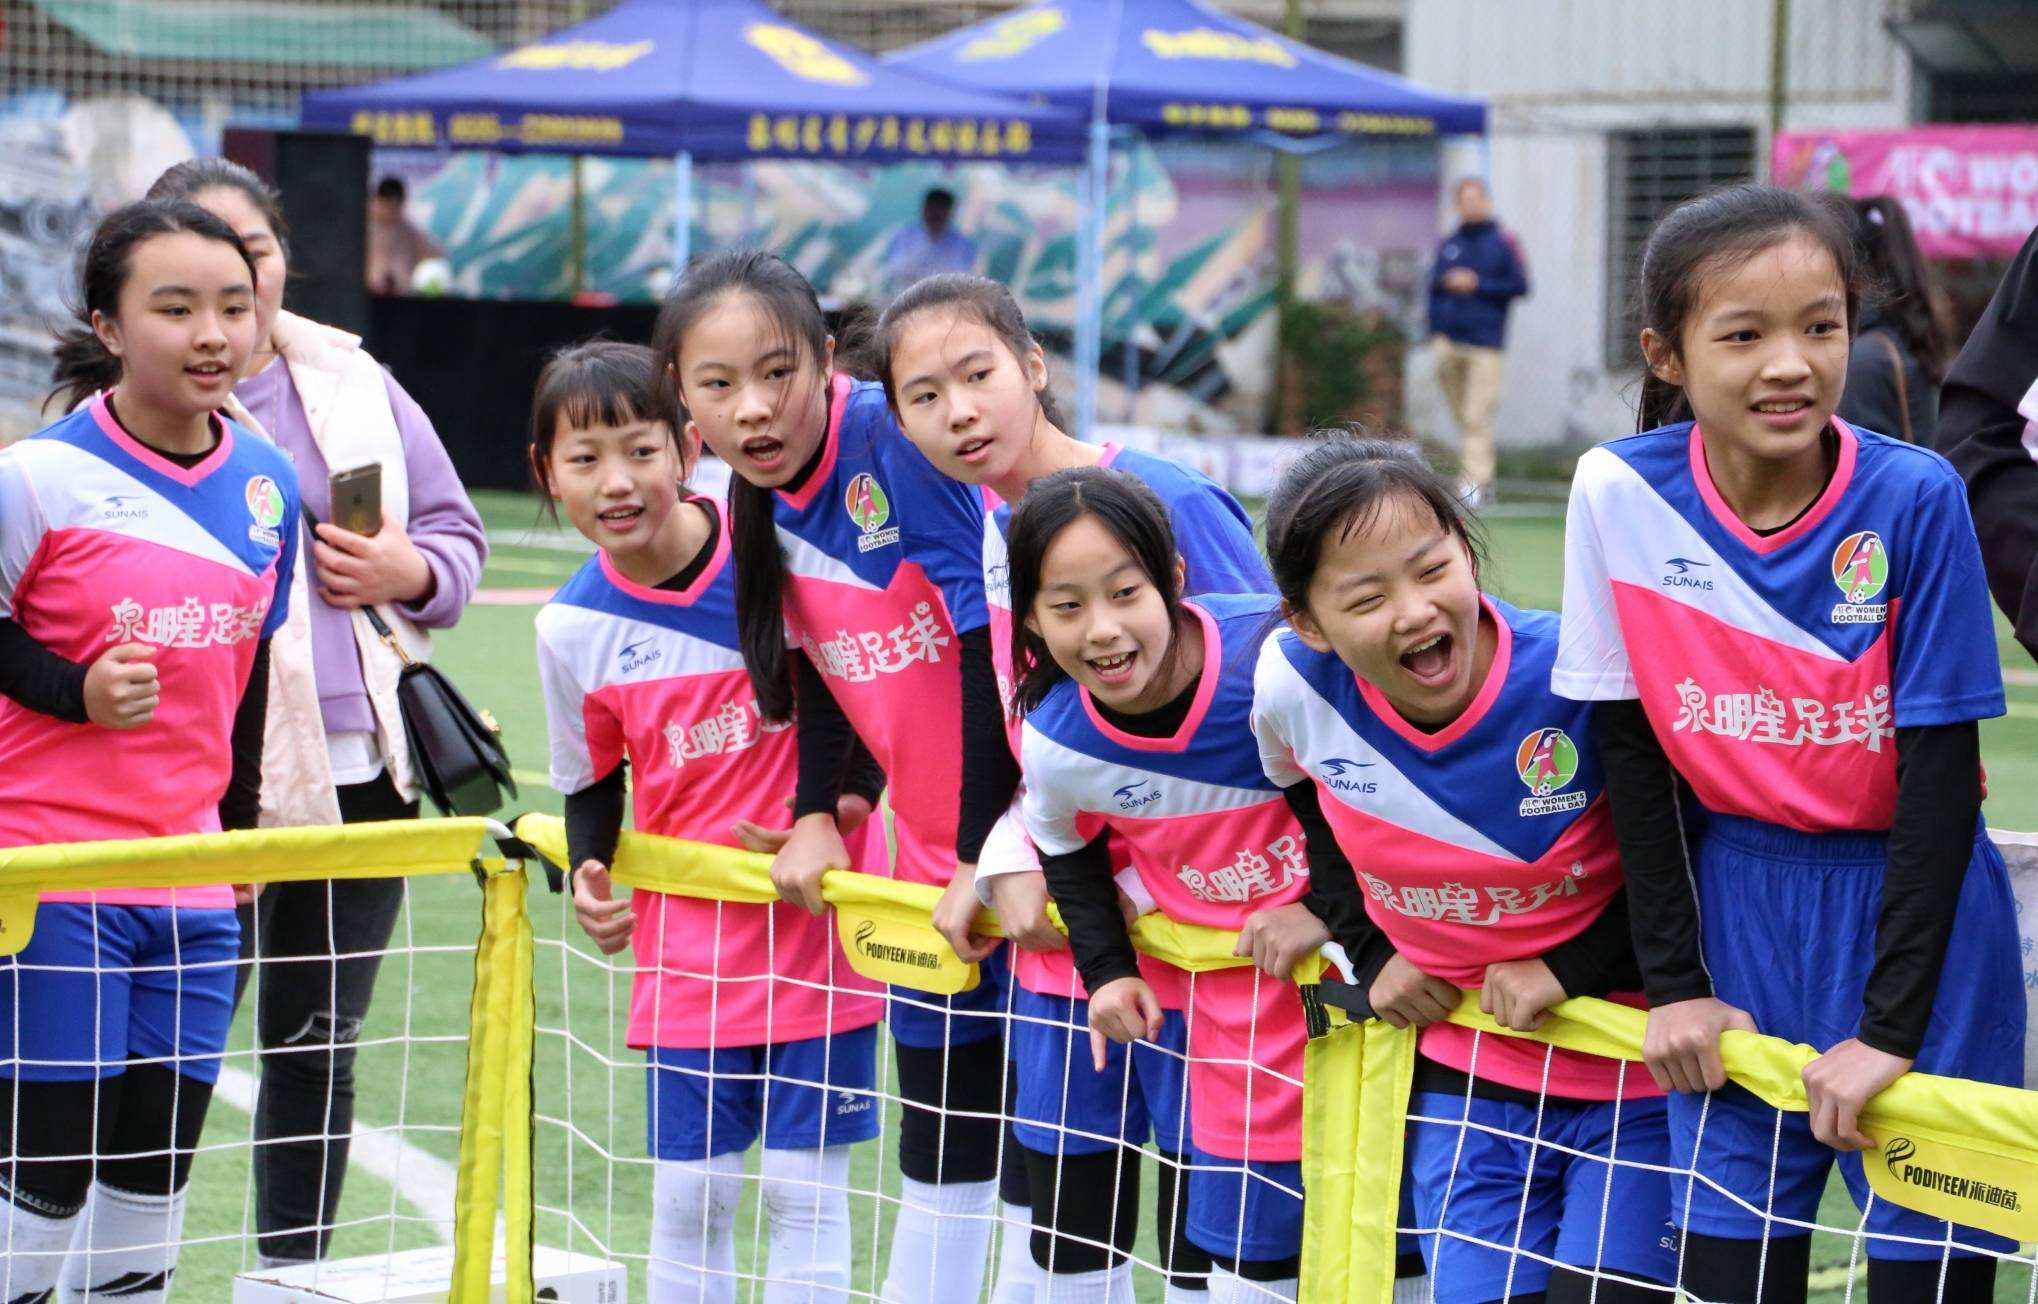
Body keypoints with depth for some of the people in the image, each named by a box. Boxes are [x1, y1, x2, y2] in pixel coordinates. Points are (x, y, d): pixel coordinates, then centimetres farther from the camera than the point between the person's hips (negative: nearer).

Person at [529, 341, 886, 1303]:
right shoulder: (572, 627, -3)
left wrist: (854, 786, -10)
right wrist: (588, 878, -4)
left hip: (819, 916, -2)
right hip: (687, 938, 2)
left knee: (806, 1186, 5)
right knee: (688, 1194, 7)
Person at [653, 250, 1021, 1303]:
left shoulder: (894, 440, -21)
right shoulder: (753, 507, 0)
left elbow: (997, 637, -24)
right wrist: (814, 815, 3)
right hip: (932, 864, 7)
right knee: (940, 1150, 17)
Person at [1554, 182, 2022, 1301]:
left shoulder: (1914, 498, -16)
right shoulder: (1619, 493, -10)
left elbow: (1940, 769, -14)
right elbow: (1633, 748, -1)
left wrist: (1888, 1028, -16)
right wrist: (1672, 982, -2)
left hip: (1906, 906, -2)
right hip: (1733, 904, 2)